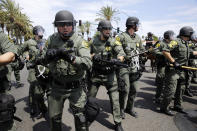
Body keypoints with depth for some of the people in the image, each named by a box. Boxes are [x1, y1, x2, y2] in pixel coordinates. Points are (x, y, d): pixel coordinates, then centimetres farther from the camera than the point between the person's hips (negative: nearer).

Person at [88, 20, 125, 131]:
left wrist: (118, 59, -41)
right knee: (90, 97, 14)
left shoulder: (113, 41, -5)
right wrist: (93, 56, -12)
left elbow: (121, 52, -19)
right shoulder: (94, 42, 2)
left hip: (110, 74, -2)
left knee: (115, 99, -1)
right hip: (96, 74, 3)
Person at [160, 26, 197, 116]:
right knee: (170, 90, -6)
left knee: (181, 89, 17)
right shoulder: (176, 42, -13)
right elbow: (165, 51, -24)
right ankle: (164, 108, 8)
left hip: (182, 71, 10)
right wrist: (174, 62, -24)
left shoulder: (186, 44, 15)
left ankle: (177, 106, 33)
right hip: (173, 70, -9)